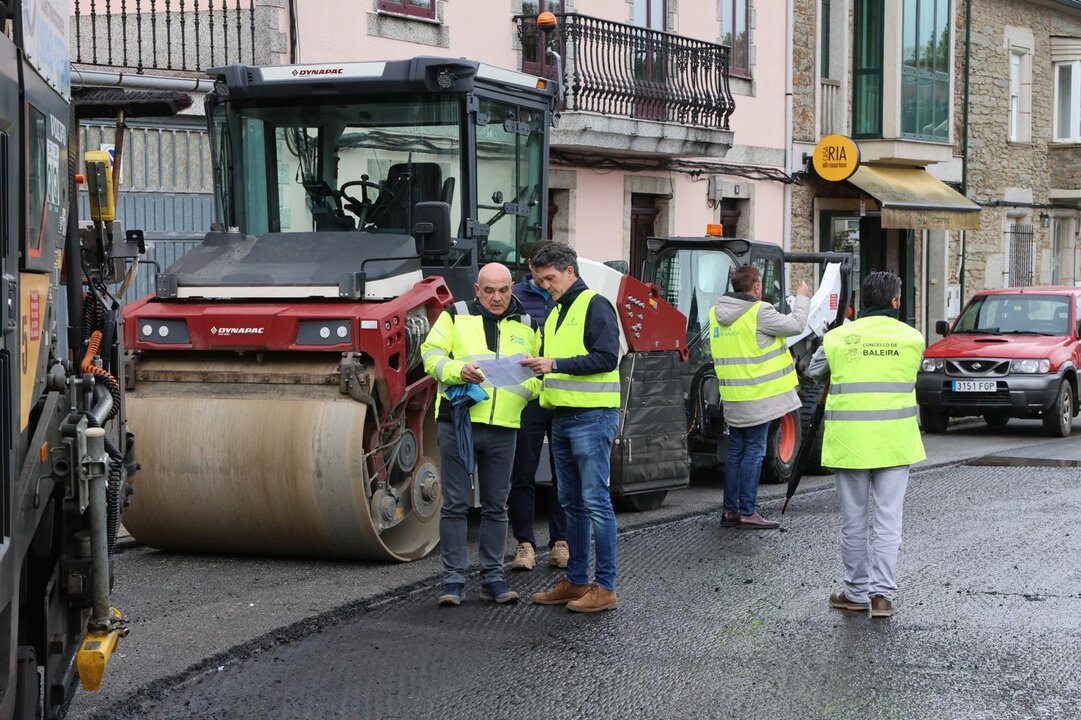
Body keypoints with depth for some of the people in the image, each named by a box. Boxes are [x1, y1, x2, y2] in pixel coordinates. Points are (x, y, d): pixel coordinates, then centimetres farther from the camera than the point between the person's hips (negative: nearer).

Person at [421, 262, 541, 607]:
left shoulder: (527, 326, 14)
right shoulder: (455, 316, 5)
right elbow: (430, 354, -1)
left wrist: (528, 387, -4)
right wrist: (458, 370, -20)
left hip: (503, 427, 3)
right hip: (458, 421, -3)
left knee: (496, 506, 8)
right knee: (455, 503, -1)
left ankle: (493, 577, 16)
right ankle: (453, 579, 4)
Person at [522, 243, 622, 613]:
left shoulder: (594, 305, -8)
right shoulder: (555, 314, 20)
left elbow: (607, 358, -18)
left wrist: (555, 364, -20)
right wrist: (539, 370, 7)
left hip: (591, 417, -9)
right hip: (562, 417, 9)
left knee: (595, 501, -8)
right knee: (571, 502, 13)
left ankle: (605, 586, -5)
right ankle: (576, 580, 20)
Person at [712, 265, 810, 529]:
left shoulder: (716, 313, 6)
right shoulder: (759, 312, -15)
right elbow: (795, 325, -7)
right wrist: (802, 298, 8)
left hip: (732, 398, 7)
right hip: (758, 397, -7)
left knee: (735, 451, 13)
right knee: (753, 452, -2)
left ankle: (730, 509, 16)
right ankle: (747, 512, -2)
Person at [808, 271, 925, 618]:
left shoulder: (838, 338, -4)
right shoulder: (912, 338, -2)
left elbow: (812, 371, 11)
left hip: (850, 442, 0)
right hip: (894, 443, 0)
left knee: (854, 522, 10)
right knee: (888, 521, 4)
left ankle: (857, 592, 18)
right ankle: (882, 593, -1)